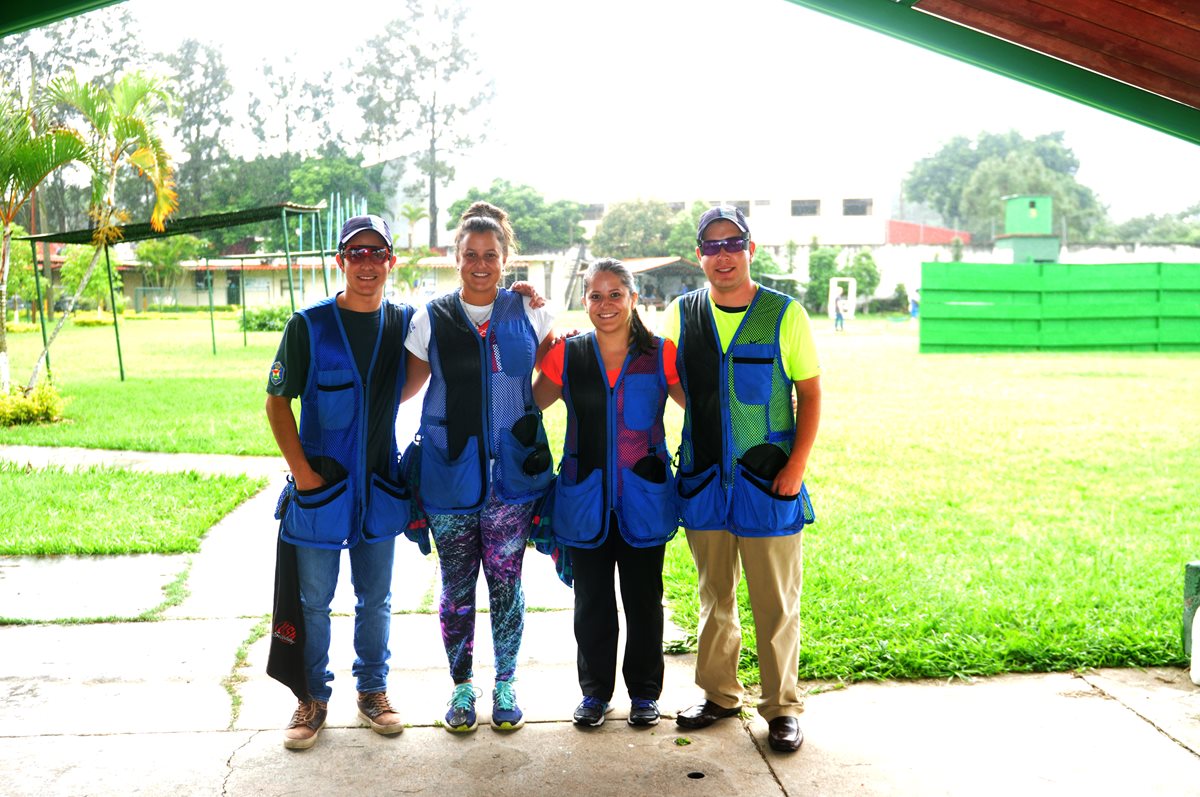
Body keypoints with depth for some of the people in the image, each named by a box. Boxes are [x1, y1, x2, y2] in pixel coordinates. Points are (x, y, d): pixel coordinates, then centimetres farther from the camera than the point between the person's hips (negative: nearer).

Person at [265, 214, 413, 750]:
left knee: (375, 599, 14)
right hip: (319, 486, -2)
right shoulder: (309, 325, -8)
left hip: (379, 487, 3)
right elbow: (277, 402, -4)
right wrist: (302, 473, -11)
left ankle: (373, 690, 30)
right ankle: (314, 699, 24)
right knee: (313, 600, 9)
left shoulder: (404, 323, 2)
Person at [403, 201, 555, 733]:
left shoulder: (529, 312, 4)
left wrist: (529, 414, 7)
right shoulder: (432, 318, 4)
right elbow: (409, 384, 11)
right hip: (449, 472, 0)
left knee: (506, 581, 6)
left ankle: (505, 683, 21)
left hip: (512, 470, 0)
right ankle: (462, 685, 22)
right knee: (456, 585, 7)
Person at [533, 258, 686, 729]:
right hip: (585, 501, 1)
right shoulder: (567, 355, 3)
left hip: (644, 500, -1)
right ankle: (595, 692, 26)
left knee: (644, 600, 8)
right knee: (591, 602, 9)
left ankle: (644, 692, 26)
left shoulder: (660, 354, -2)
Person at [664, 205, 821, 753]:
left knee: (776, 600, 2)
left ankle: (782, 706, 16)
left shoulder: (784, 313, -4)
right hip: (703, 477, 3)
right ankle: (719, 694, 29)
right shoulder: (681, 315, 5)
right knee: (714, 594, 14)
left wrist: (797, 465, -9)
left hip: (769, 480, -3)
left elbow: (810, 393, -1)